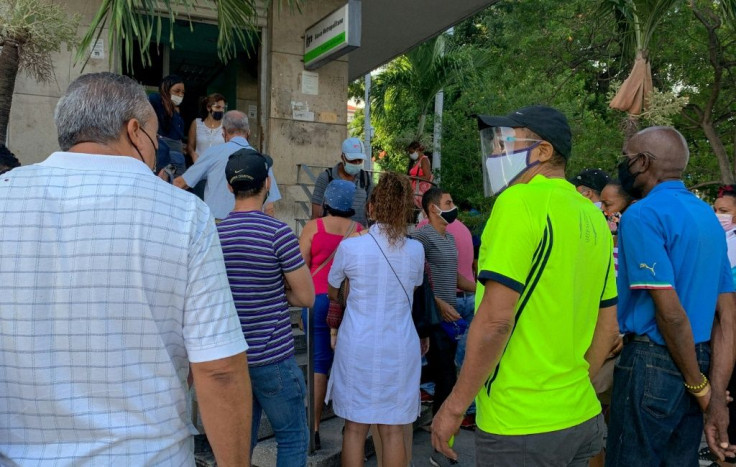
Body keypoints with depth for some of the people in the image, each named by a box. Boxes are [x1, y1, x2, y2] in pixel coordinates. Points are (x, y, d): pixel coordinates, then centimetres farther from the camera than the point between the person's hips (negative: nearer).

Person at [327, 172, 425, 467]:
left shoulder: (350, 247, -8)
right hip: (400, 349, 2)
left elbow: (332, 294, 7)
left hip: (359, 347, -1)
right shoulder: (416, 250, -1)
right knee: (393, 431, 11)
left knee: (355, 428, 10)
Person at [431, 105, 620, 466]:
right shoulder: (593, 217, 8)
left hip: (520, 426, -8)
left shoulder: (521, 200, -16)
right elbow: (608, 327, 12)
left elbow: (496, 318, -23)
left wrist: (454, 406, -14)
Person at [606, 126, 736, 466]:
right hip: (698, 362, 8)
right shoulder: (707, 215, 11)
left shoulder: (643, 214, -15)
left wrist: (701, 387, -9)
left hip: (653, 363, -8)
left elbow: (670, 313, -21)